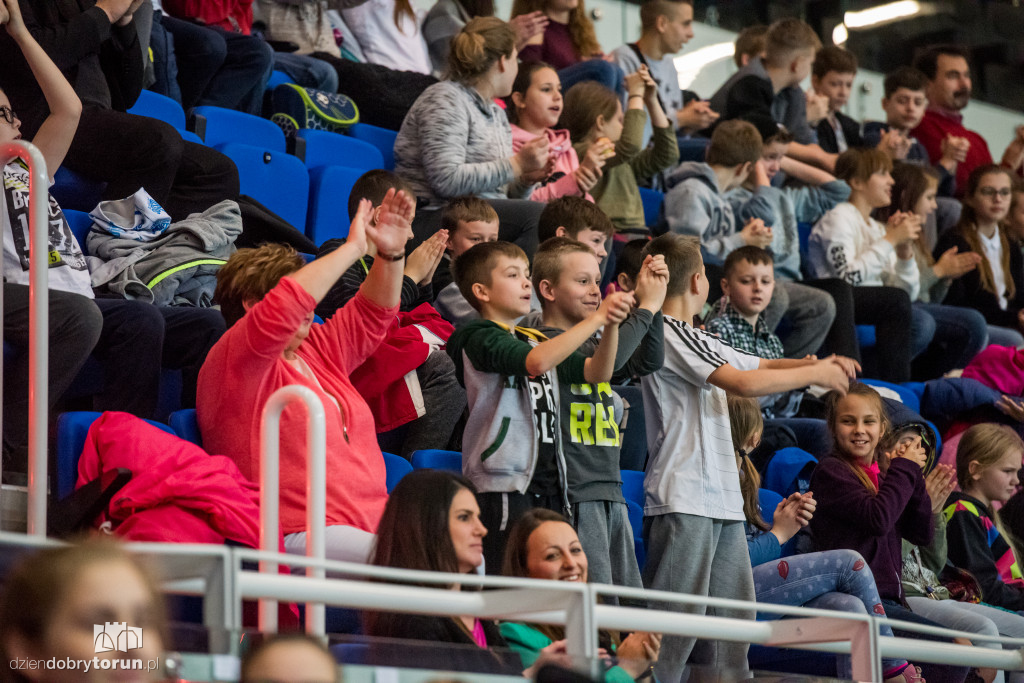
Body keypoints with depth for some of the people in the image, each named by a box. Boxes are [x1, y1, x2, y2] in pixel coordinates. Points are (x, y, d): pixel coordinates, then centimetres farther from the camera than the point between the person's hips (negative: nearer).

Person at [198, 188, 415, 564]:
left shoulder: (316, 351, 24)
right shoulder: (231, 363, -2)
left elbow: (370, 315, 33)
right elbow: (281, 311, -18)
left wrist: (391, 254, 15)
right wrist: (352, 248, -13)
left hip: (374, 525, 9)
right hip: (298, 533, -9)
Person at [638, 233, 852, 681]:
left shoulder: (695, 339, 20)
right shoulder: (669, 333, -10)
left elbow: (757, 365, 27)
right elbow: (745, 382, -16)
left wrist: (818, 364, 10)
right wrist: (816, 374, -5)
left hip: (721, 499, 10)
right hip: (684, 501, -10)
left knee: (732, 618, 8)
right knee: (676, 617, -12)